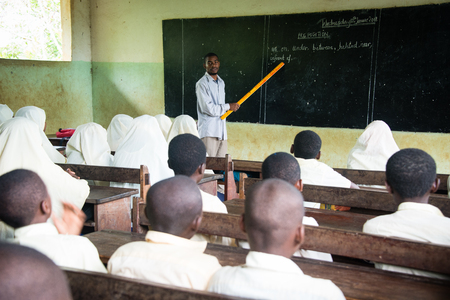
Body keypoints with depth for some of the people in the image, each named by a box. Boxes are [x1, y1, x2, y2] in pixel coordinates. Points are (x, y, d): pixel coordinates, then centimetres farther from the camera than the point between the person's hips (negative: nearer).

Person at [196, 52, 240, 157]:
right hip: (208, 132, -7)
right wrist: (229, 106, -5)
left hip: (221, 131, 7)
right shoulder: (202, 84, -8)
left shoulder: (221, 82, 18)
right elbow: (209, 109, -15)